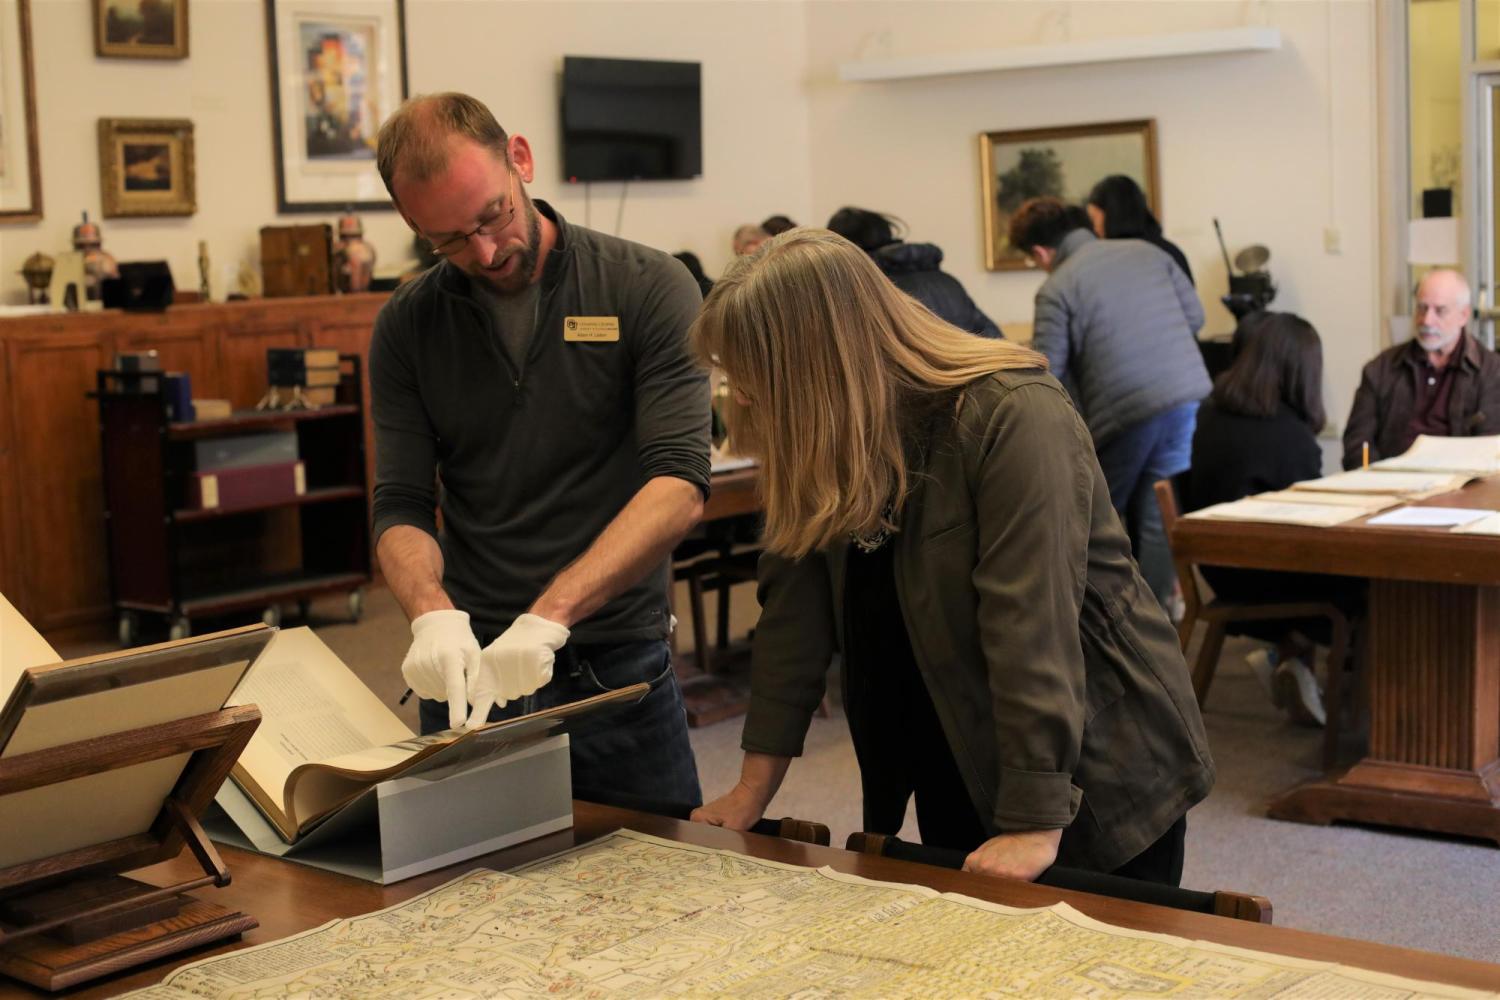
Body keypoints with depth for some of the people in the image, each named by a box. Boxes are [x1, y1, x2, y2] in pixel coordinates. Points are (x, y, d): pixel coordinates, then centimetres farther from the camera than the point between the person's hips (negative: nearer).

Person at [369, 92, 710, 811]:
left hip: (619, 670, -2)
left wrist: (550, 615, -27)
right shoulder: (407, 326, 4)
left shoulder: (647, 289, -6)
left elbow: (679, 486, -16)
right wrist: (433, 613, -22)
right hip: (471, 673, 2)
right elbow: (401, 508, 1)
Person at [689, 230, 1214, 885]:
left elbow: (1032, 625, -29)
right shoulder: (821, 447, -2)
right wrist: (753, 791, -2)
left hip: (1098, 776, -6)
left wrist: (1034, 826, -31)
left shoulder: (1013, 419, -25)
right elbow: (793, 609, -1)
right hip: (961, 778, 6)